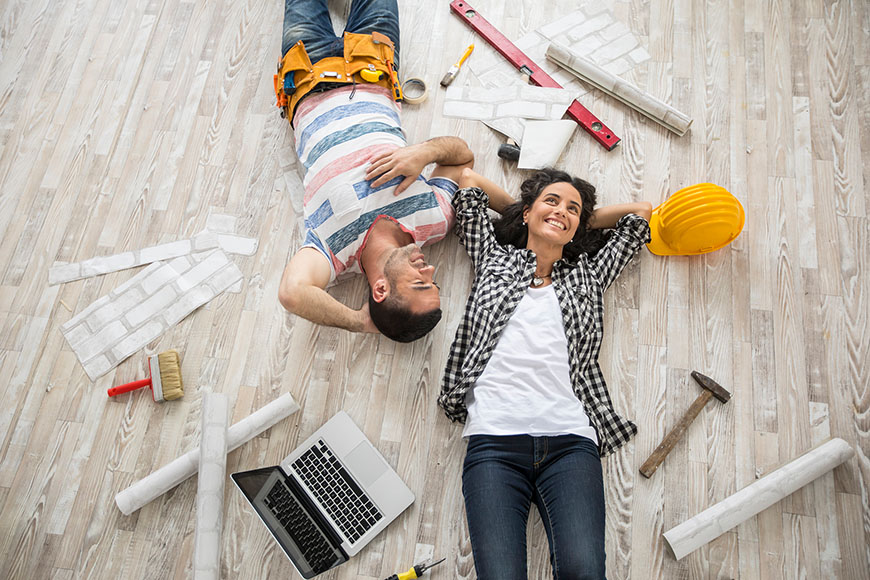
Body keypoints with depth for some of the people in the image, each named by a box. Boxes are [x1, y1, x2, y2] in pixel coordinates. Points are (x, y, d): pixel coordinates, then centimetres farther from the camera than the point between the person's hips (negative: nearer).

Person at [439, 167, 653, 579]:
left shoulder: (587, 275, 24)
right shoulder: (494, 261, 21)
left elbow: (641, 213, 34)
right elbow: (468, 181, 29)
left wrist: (580, 222, 34)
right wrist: (521, 212, 35)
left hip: (570, 441, 1)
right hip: (494, 440, -1)